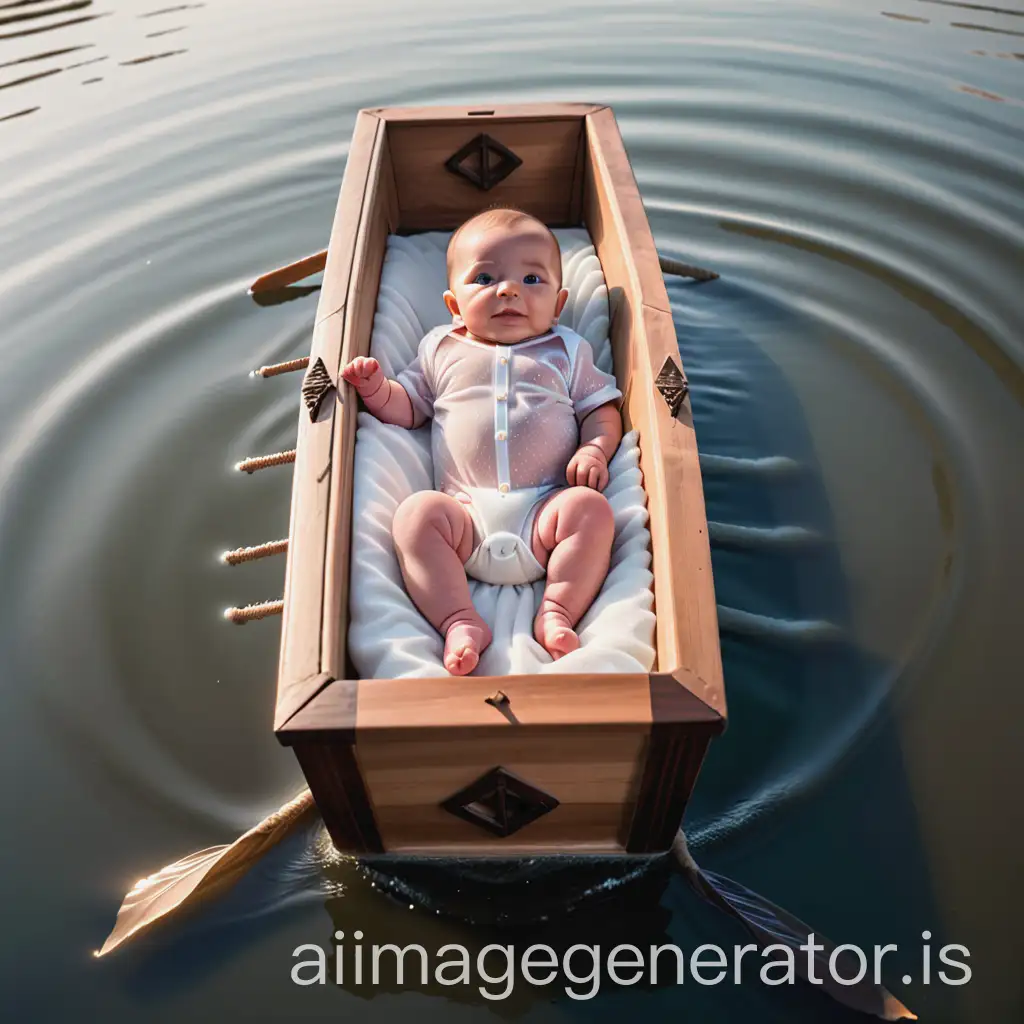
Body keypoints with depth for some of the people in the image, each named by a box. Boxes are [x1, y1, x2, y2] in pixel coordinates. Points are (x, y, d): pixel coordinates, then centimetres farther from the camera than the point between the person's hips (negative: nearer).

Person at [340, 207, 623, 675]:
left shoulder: (567, 351, 19)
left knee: (591, 508, -28)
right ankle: (460, 621, -25)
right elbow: (406, 409, 22)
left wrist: (596, 449, -5)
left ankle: (558, 611, -21)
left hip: (545, 509, 0)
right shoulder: (441, 349, 21)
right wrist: (376, 389, 1)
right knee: (417, 513, -26)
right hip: (467, 516, 1)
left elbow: (601, 407, 15)